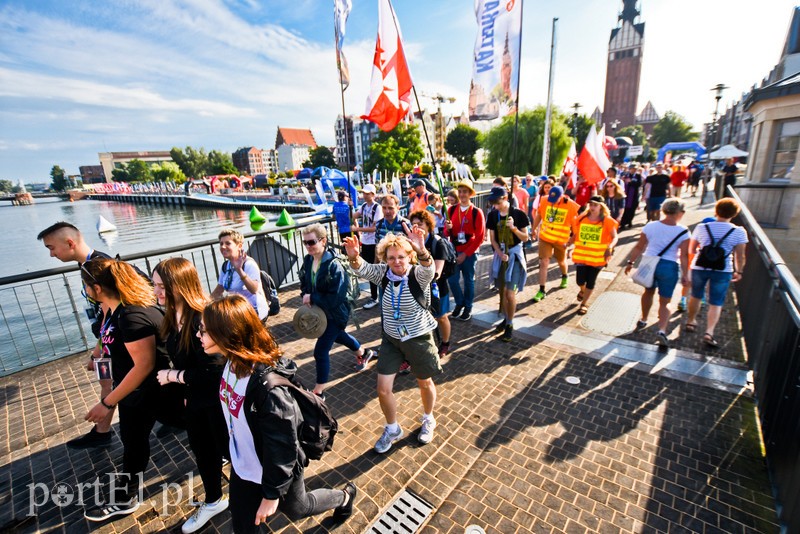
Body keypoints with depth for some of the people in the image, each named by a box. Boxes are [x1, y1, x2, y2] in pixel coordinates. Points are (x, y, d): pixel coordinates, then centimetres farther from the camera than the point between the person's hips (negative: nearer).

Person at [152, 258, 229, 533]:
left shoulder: (203, 318, -31)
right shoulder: (172, 317, -2)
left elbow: (211, 371, -30)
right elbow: (180, 360, 7)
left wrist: (172, 375, -17)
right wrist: (185, 393, 11)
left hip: (218, 401, -8)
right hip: (195, 401, 8)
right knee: (203, 451, 25)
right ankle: (213, 501, 51)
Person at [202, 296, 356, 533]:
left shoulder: (268, 386, -39)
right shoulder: (233, 362, -13)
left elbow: (282, 446, -27)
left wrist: (272, 493, -15)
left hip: (276, 470, -6)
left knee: (296, 508, 23)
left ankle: (344, 496, 50)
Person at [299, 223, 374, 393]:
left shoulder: (333, 265, -29)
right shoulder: (308, 260, -6)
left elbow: (335, 298, -30)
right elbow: (304, 283, 8)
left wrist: (312, 298, -24)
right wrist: (305, 297, -12)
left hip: (335, 313, -8)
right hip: (319, 310, 8)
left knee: (320, 351, -3)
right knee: (337, 335, 29)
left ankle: (318, 392, 19)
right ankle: (363, 353, 57)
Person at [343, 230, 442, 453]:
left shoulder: (418, 274, -19)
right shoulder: (384, 273, -9)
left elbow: (428, 269, -41)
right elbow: (363, 269, -23)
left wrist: (421, 251, -63)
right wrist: (354, 257, -46)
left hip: (418, 338, -3)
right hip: (390, 338, 3)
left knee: (425, 384, 19)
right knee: (383, 390, 5)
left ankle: (428, 421, 50)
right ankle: (392, 429, 35)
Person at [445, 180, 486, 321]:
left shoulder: (477, 212, -8)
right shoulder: (451, 210, 3)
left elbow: (480, 237, -9)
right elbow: (447, 233, 7)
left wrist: (466, 253, -12)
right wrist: (448, 228, -18)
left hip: (470, 253, -3)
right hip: (454, 251, 3)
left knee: (469, 280, 9)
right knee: (452, 280, 3)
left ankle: (468, 307, 27)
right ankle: (459, 303, 28)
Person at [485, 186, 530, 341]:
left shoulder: (519, 214, -10)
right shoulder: (492, 215, 1)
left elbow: (525, 238, -6)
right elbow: (492, 238, 3)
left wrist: (514, 228, -24)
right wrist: (500, 253, -13)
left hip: (515, 255, -4)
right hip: (500, 255, 4)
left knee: (510, 293, -8)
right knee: (502, 291, 12)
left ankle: (510, 325, 9)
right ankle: (506, 319, 30)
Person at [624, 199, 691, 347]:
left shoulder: (650, 226, -6)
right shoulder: (683, 232, -10)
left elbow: (639, 247, -3)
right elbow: (684, 256, -10)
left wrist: (630, 262, 7)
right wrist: (685, 275, -3)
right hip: (669, 267, -2)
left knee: (649, 292, 26)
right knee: (665, 301, 8)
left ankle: (643, 320, 41)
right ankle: (662, 331, -9)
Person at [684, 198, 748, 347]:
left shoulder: (701, 227, -5)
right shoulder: (739, 232, -6)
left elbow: (691, 250, 4)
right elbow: (740, 256, -1)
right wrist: (738, 271, 13)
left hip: (699, 268, 1)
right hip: (723, 271, -1)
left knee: (696, 296, 21)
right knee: (716, 303, 7)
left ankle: (691, 322, 36)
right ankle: (709, 332, -3)